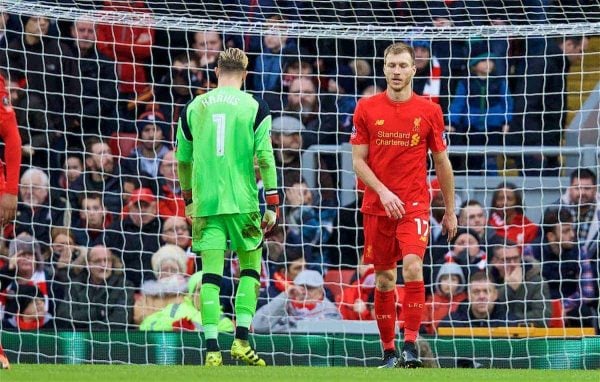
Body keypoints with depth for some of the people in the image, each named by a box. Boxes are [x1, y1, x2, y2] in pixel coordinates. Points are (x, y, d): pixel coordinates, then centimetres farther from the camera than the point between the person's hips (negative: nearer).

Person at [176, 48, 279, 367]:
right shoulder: (255, 107, 0)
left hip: (205, 203, 2)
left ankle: (212, 349, -6)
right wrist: (272, 204, -2)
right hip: (243, 202, -2)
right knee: (250, 267, 13)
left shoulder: (193, 108, 8)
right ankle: (241, 339, 4)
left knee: (211, 274, 2)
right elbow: (265, 157, -5)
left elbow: (183, 158, 16)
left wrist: (188, 199, 29)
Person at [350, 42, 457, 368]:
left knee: (412, 267, -21)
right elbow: (358, 161, 1)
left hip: (414, 205, -2)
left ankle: (410, 346, -21)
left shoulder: (429, 111, 1)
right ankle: (388, 351, 15)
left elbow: (442, 163, 9)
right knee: (384, 279, 6)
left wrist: (450, 211, 11)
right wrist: (383, 191, -15)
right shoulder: (366, 109, 2)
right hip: (377, 206, 2)